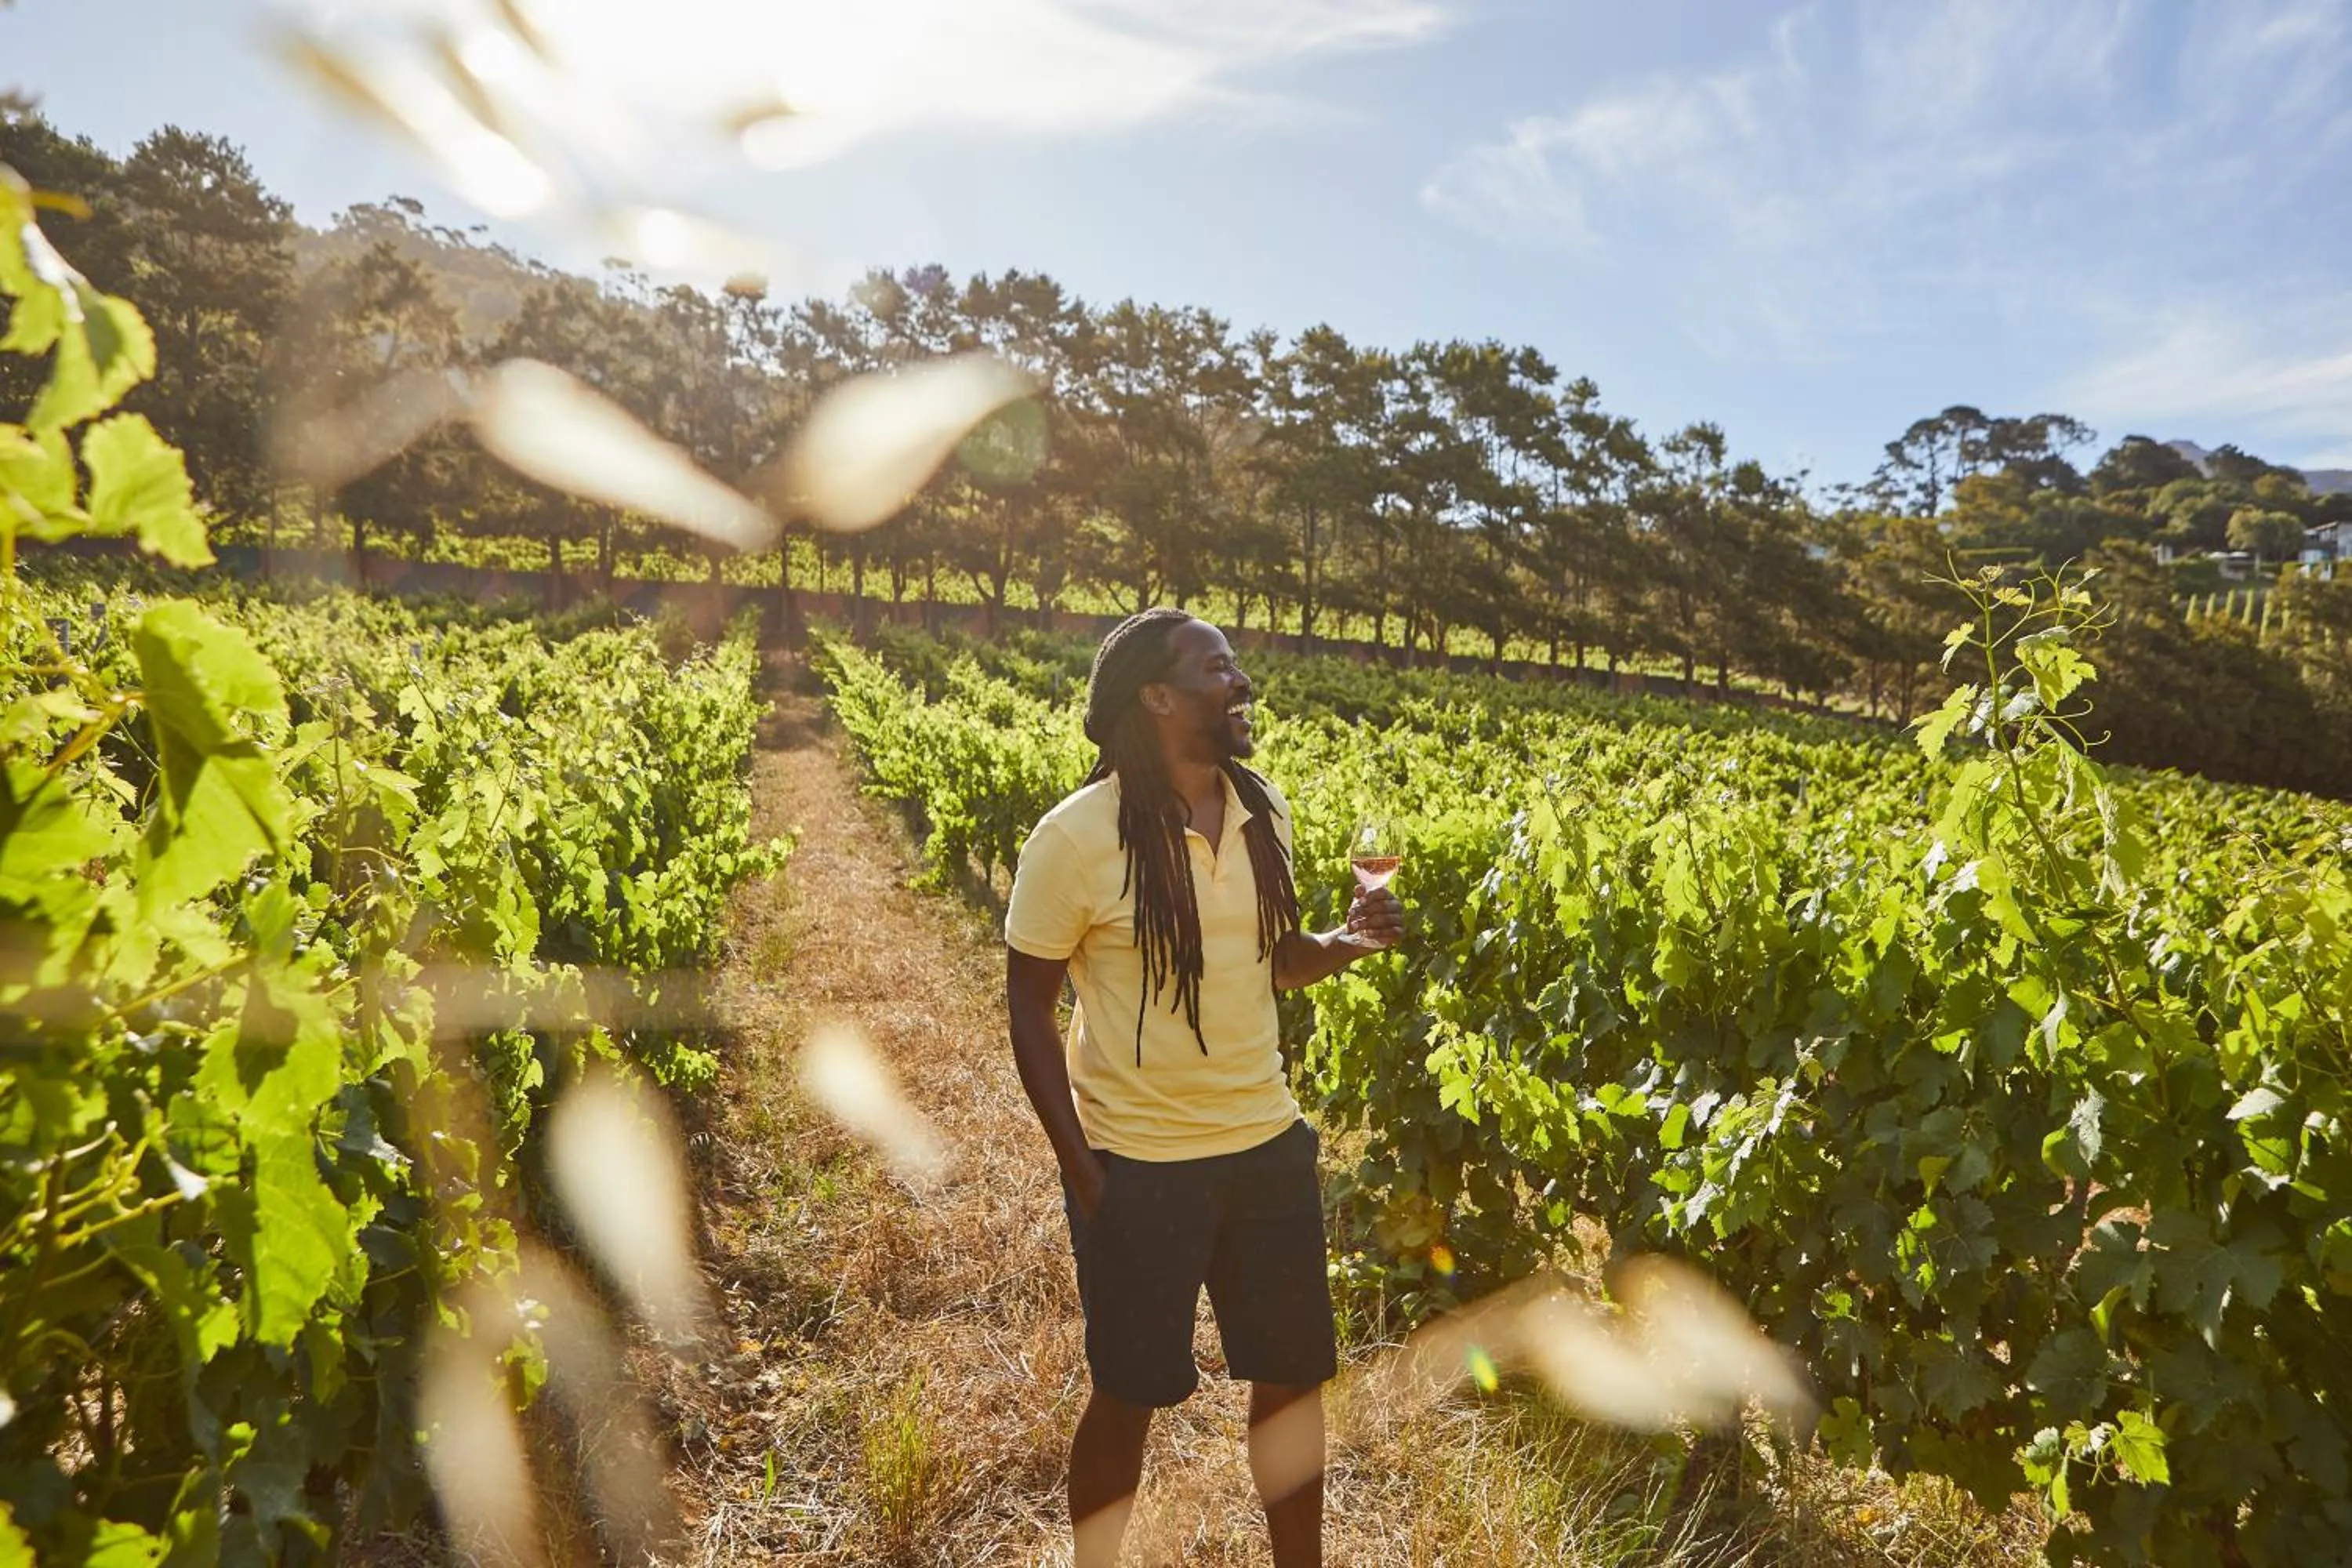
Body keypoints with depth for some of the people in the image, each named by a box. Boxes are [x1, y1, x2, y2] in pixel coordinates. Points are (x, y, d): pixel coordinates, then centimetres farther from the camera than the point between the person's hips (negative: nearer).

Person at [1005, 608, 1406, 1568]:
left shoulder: (1263, 811, 0)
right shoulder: (1075, 839, -17)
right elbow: (1029, 1012, -9)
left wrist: (1346, 942, -8)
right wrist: (1083, 1176, -13)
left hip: (1270, 1149, 5)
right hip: (1140, 1167, -5)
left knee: (1296, 1377, 18)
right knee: (1132, 1395, 13)